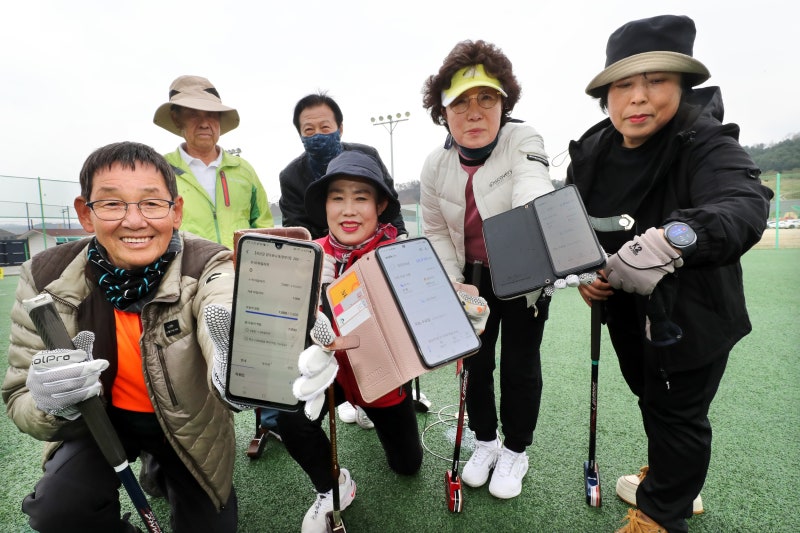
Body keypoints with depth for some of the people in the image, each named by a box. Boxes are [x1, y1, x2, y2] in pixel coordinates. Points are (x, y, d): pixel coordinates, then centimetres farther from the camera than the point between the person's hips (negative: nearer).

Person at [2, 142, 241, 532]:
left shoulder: (207, 267, -29)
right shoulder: (46, 279, -19)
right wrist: (50, 402, -39)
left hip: (186, 424, 0)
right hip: (102, 418, 1)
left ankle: (162, 469, 41)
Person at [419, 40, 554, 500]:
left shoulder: (523, 141, -20)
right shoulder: (436, 166, -9)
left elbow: (533, 190, -41)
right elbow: (436, 233, -1)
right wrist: (453, 285, -12)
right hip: (473, 278, 3)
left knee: (520, 366, 7)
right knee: (475, 361, 13)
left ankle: (516, 450, 33)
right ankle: (485, 441, 38)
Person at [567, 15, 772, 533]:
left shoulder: (707, 145, -22)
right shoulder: (592, 152, -5)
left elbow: (746, 206, -40)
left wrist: (674, 238, -57)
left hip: (690, 315, -6)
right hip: (627, 310, 6)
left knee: (677, 413, 10)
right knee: (652, 400, 25)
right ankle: (671, 482, 53)